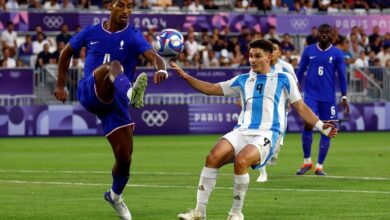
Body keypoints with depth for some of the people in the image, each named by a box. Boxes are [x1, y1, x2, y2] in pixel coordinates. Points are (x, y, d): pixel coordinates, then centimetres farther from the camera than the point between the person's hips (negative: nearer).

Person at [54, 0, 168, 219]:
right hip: (89, 93, -2)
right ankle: (131, 92, -71)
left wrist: (162, 69, -42)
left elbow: (153, 56, -19)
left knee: (125, 157, -1)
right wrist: (61, 85, 23)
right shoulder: (91, 33, 8)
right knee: (114, 66, -34)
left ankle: (115, 195, 30)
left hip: (114, 102, 2)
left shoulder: (133, 36, 1)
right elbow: (67, 52, 24)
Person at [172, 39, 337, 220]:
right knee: (213, 157, -24)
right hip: (242, 132, 4)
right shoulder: (243, 80, 20)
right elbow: (211, 89, 21)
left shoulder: (283, 80, 12)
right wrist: (185, 76, 11)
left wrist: (321, 127, 4)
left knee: (241, 161, -34)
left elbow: (301, 107, 15)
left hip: (266, 135, -4)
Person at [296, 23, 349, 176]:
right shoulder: (309, 51, 4)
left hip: (328, 97, 1)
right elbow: (300, 72, 9)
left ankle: (319, 166, 10)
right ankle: (307, 162, 4)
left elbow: (342, 76, 4)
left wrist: (344, 97, 0)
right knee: (308, 125, -12)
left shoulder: (337, 53, 2)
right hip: (311, 95, -1)